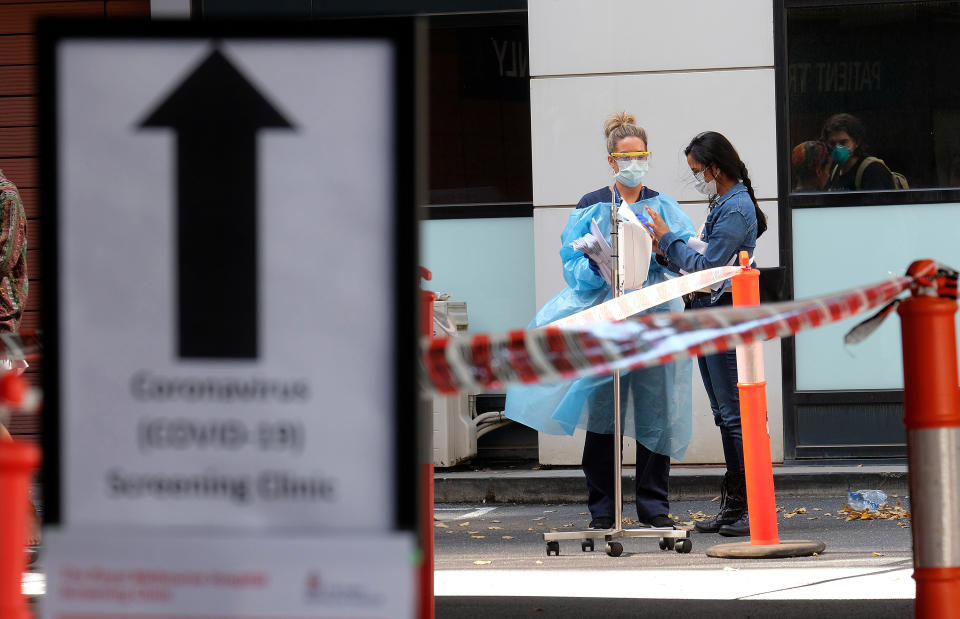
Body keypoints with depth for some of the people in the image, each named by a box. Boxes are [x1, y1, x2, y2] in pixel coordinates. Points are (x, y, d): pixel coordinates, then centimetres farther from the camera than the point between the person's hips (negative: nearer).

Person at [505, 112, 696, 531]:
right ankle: (601, 509, 4)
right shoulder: (591, 207, 8)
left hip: (654, 317, 1)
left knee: (654, 413, 1)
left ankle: (654, 507, 10)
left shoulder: (663, 207, 13)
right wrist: (597, 268, -17)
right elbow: (573, 265, 3)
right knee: (600, 414, -3)